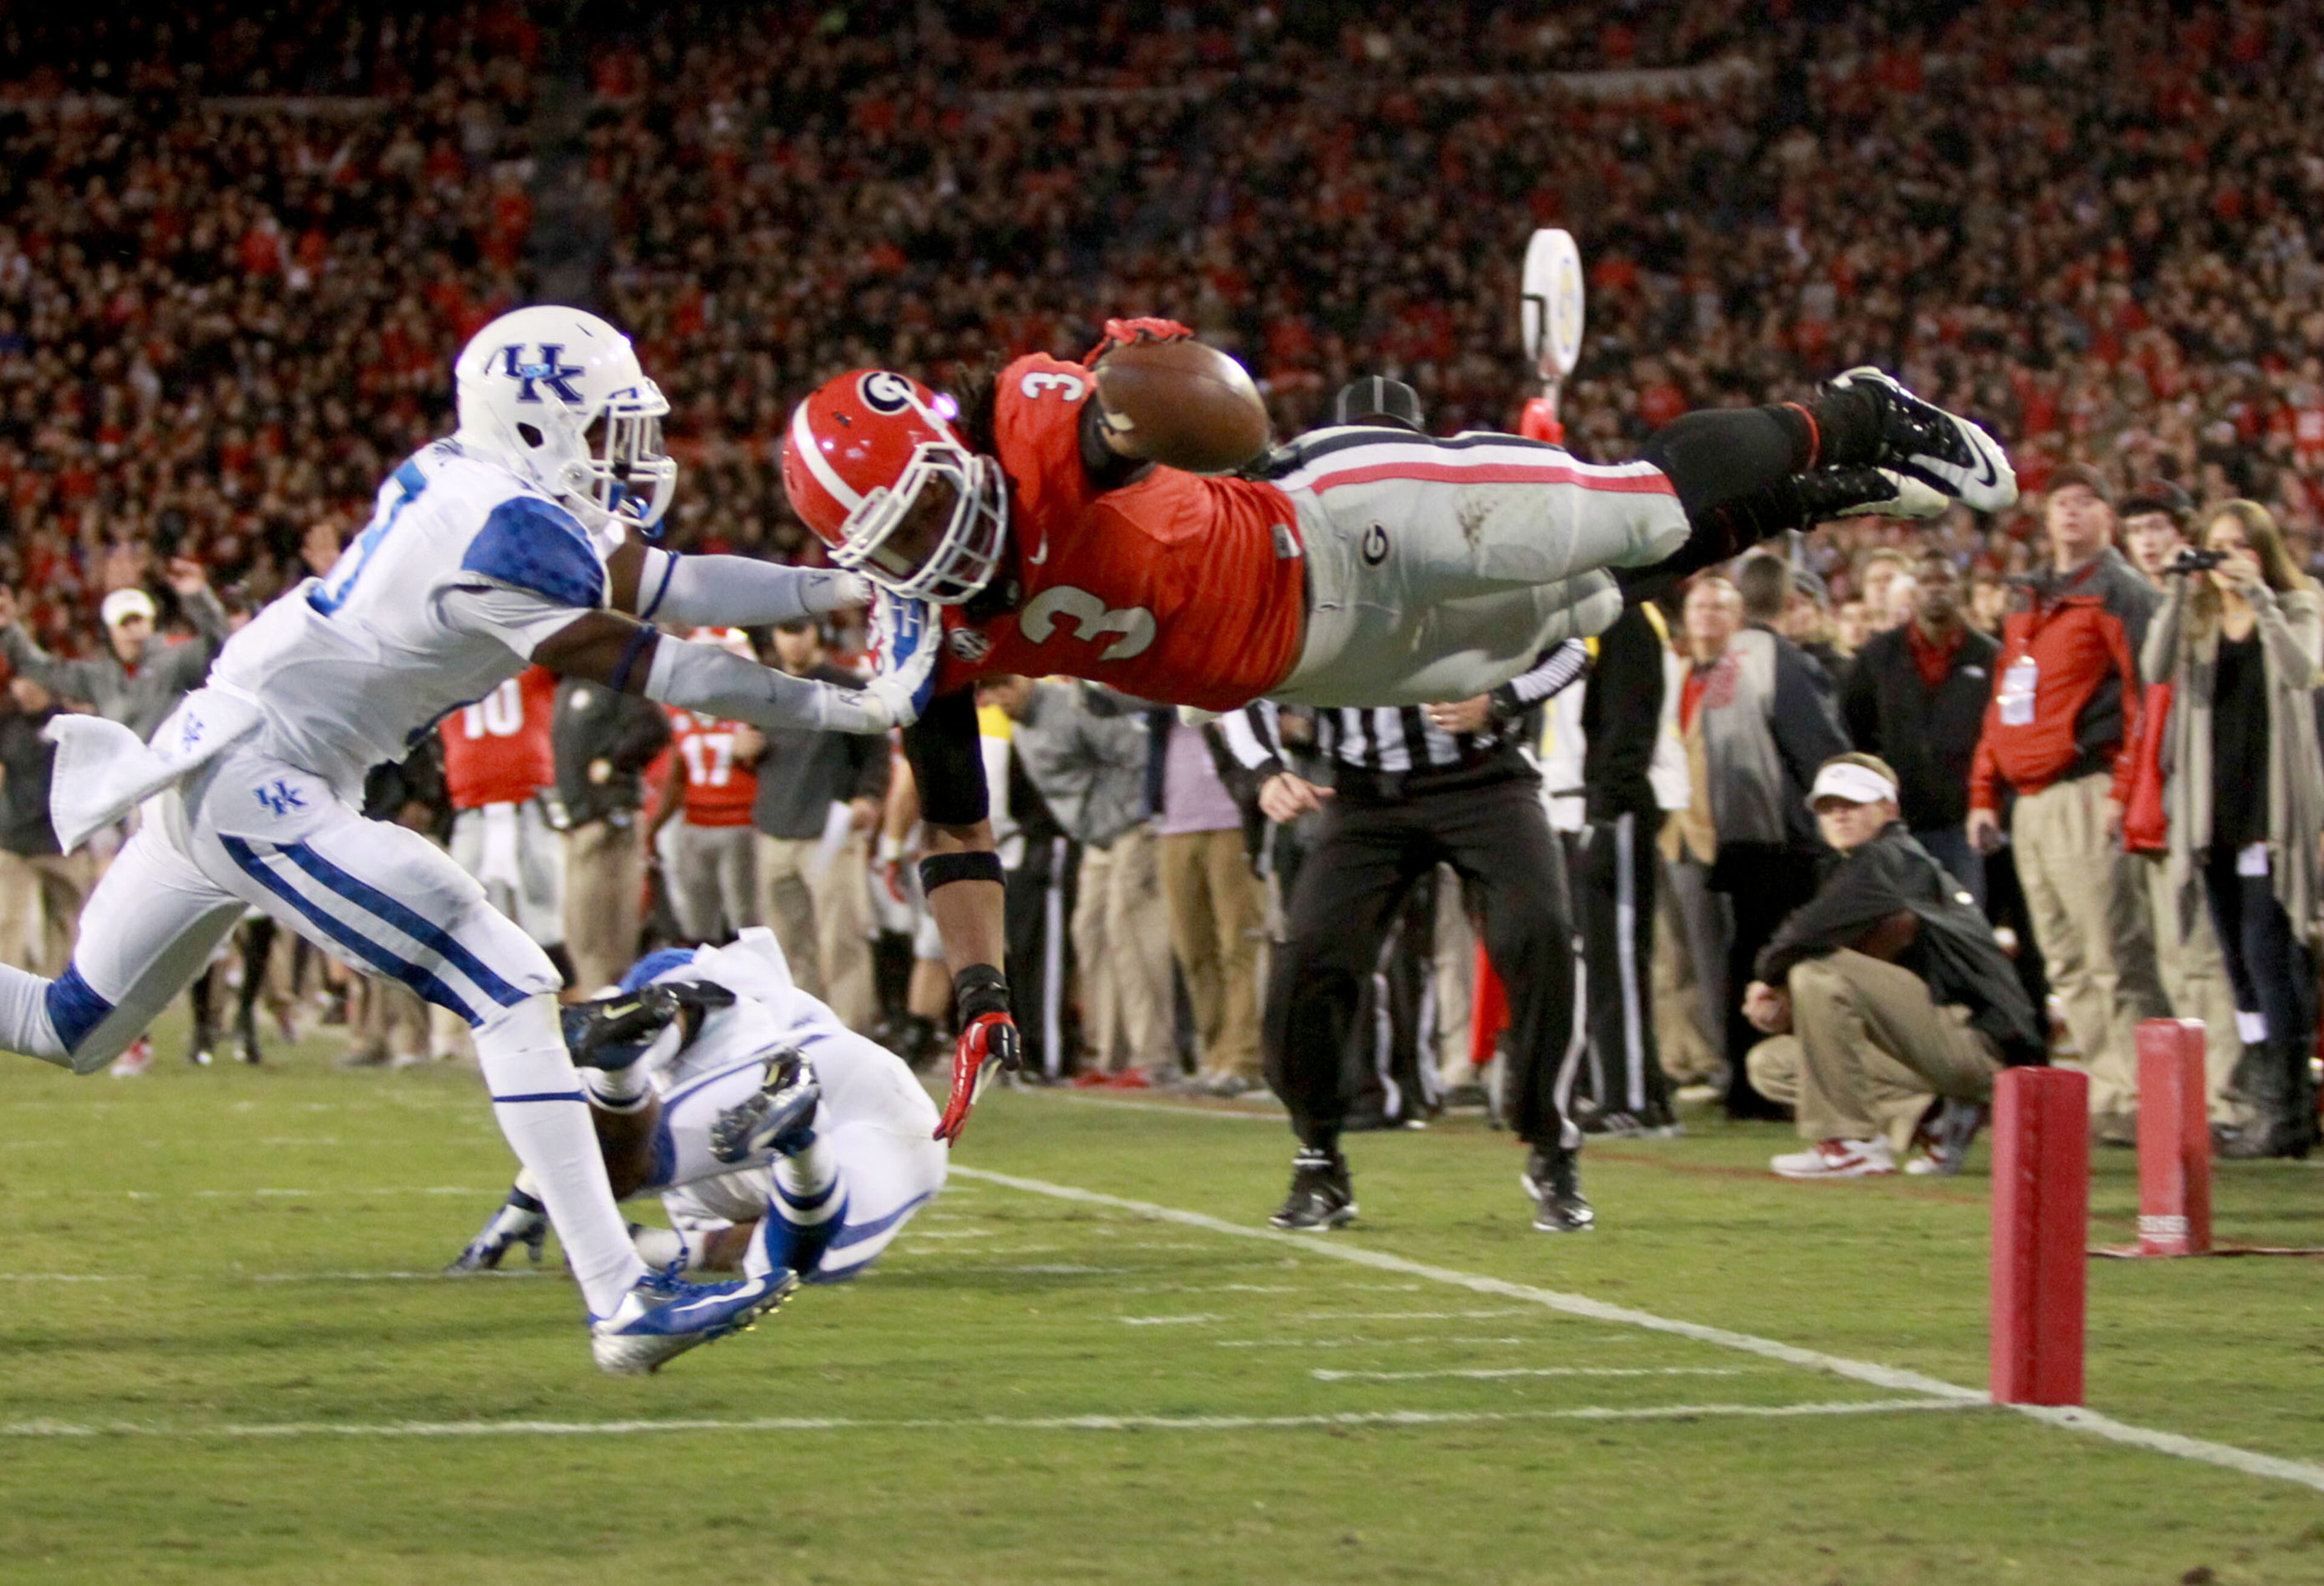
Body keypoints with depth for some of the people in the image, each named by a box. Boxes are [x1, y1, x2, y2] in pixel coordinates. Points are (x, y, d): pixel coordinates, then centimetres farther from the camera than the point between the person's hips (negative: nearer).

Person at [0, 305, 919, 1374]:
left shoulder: (472, 484, 8)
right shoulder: (512, 535, -19)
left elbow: (662, 583, 9)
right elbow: (651, 672, -13)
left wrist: (846, 589, 5)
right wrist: (852, 711, -8)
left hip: (208, 778, 10)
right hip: (258, 792, -10)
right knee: (513, 994, -12)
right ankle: (621, 1303, -17)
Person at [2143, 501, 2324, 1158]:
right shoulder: (2198, 618, 10)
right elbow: (2155, 672, -7)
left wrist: (2258, 597, -23)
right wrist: (2178, 595, -16)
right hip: (2215, 803, 5)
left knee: (2268, 948, -13)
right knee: (2241, 960, 8)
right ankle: (2271, 1106, 14)